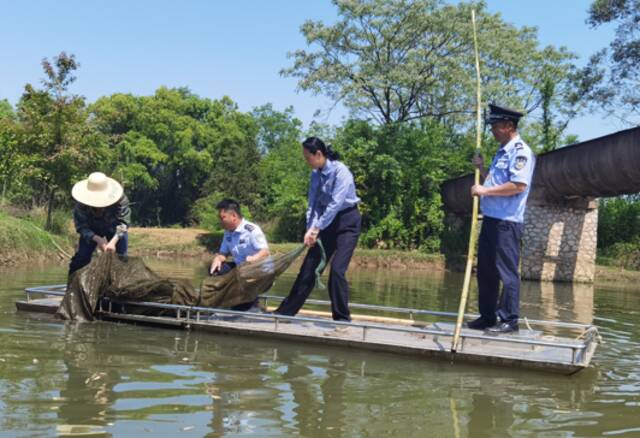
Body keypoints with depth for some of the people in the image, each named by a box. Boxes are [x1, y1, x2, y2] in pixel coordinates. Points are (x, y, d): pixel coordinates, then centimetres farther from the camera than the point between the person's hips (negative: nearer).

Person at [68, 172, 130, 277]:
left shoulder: (120, 199, -37)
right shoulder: (81, 204, -33)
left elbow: (123, 221, -37)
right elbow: (81, 226, -29)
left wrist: (113, 241, -52)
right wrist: (97, 239, -47)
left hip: (115, 229, -1)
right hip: (92, 230, 1)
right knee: (81, 257, -7)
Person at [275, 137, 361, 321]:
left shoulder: (341, 172, -22)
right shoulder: (316, 174, 0)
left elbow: (335, 204, -27)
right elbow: (313, 203, 0)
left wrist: (317, 229, -28)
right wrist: (310, 229, -12)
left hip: (347, 222, -7)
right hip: (327, 222, 7)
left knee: (337, 270, -15)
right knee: (309, 266, 7)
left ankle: (342, 318, -2)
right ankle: (286, 311, 15)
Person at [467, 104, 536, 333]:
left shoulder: (521, 152, -11)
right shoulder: (501, 152, 19)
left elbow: (518, 185, -22)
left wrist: (485, 190, -17)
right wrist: (481, 168, 12)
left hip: (507, 222, -10)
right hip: (490, 219, 10)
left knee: (507, 271, -5)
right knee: (484, 270, 12)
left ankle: (509, 319, 2)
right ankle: (487, 316, 21)